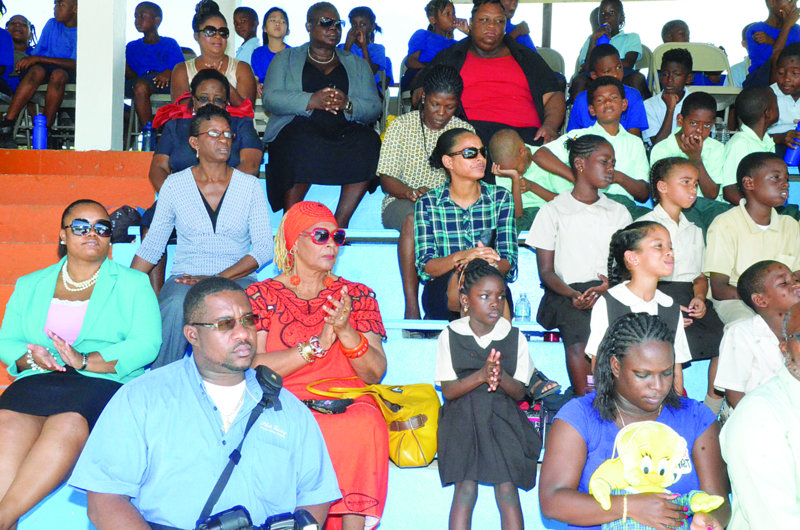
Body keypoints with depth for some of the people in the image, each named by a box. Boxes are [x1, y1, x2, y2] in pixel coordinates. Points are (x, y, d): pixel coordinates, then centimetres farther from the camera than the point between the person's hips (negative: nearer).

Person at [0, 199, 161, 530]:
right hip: (38, 380, 3)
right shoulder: (30, 286, 24)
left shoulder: (133, 283, 13)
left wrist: (85, 361, -15)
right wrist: (30, 356, -9)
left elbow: (146, 344, -2)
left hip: (105, 382, -2)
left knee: (68, 425, -35)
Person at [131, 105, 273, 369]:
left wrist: (218, 279, -13)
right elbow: (151, 246, 12)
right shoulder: (175, 184, 9)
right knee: (176, 306, -35)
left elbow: (264, 248, 1)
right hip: (186, 278, 1)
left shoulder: (250, 186, 8)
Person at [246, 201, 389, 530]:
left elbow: (376, 374, 5)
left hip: (348, 403, 2)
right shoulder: (262, 295, 9)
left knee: (366, 424, -32)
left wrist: (346, 331, -12)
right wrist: (317, 344, -13)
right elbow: (252, 368, -6)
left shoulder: (358, 296, 15)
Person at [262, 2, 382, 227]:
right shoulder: (286, 59, 19)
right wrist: (311, 101, -15)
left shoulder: (358, 64, 24)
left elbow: (374, 107, 11)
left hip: (346, 131, 2)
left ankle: (339, 225, -31)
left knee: (368, 143, -33)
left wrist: (348, 105, -12)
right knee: (300, 147, -38)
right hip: (300, 127, -2)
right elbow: (270, 99, 1)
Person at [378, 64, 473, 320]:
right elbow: (387, 180, -3)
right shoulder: (401, 126, 2)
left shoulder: (465, 131, 8)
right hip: (401, 201, -2)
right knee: (414, 218, -37)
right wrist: (412, 193, -25)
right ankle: (411, 307, -39)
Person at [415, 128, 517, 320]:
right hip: (440, 294, -1)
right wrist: (459, 257, -26)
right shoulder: (427, 203, 2)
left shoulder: (500, 197, 7)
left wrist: (493, 264, -25)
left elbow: (508, 263, 0)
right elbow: (425, 267, -6)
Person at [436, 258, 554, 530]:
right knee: (466, 487, -14)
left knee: (507, 487, -11)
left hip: (503, 415, 1)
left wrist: (501, 376, -20)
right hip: (463, 417, -1)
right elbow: (448, 391, -4)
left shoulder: (514, 337, 3)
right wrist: (481, 376, -20)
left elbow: (520, 392, 2)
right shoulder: (451, 336, 0)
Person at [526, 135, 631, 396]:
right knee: (578, 340, -32)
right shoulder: (553, 211, 10)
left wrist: (610, 284, -12)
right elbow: (546, 271, 4)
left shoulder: (619, 213, 20)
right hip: (567, 292, -2)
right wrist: (572, 295, -16)